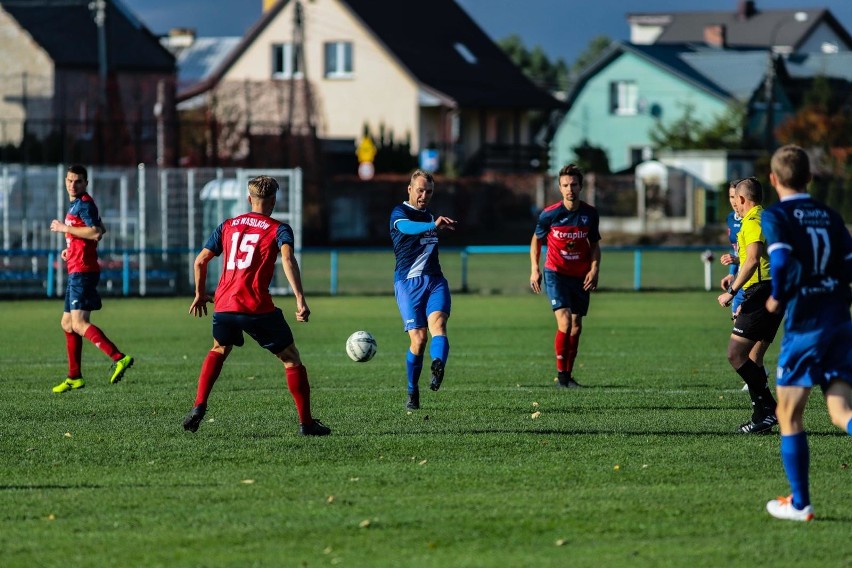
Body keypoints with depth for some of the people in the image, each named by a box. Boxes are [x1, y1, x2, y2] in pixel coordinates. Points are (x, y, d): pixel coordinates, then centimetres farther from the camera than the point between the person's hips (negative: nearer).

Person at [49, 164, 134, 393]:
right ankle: (74, 377, 22)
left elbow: (96, 233, -24)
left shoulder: (84, 203, -10)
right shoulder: (77, 203, 20)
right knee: (67, 324, 16)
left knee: (78, 323, -20)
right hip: (76, 271, 11)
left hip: (82, 271, -11)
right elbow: (100, 229, 34)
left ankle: (119, 358, -32)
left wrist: (65, 228, -16)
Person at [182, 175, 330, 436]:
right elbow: (287, 259, -15)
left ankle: (198, 407, 16)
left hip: (224, 305, 4)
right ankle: (306, 423, 5)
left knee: (218, 351, 31)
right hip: (258, 307, -4)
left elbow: (200, 261, 18)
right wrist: (300, 299, -22)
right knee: (291, 358, 10)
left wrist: (200, 294, 33)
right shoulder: (278, 229, 4)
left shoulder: (228, 226, 17)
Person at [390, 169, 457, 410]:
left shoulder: (429, 216, 20)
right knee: (418, 338, -11)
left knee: (437, 323, -23)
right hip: (408, 282, -5)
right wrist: (433, 225, -46)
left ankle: (438, 366, -49)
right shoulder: (399, 213, -3)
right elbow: (408, 228, -30)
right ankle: (412, 392, 6)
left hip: (435, 281, 5)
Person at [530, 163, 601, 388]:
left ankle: (568, 374, 20)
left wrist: (594, 269, -6)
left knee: (576, 326, 7)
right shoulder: (549, 214, -12)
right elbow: (537, 240, 4)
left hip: (581, 276, 4)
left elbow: (594, 244, 9)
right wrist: (535, 269, -4)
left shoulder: (590, 214, -4)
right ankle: (561, 373, -9)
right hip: (556, 273, -4)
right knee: (565, 322, -19)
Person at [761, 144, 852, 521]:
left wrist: (778, 298, -7)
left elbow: (782, 261, -22)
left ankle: (799, 504, 14)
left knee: (789, 416, 10)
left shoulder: (775, 217, -6)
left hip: (804, 326, -5)